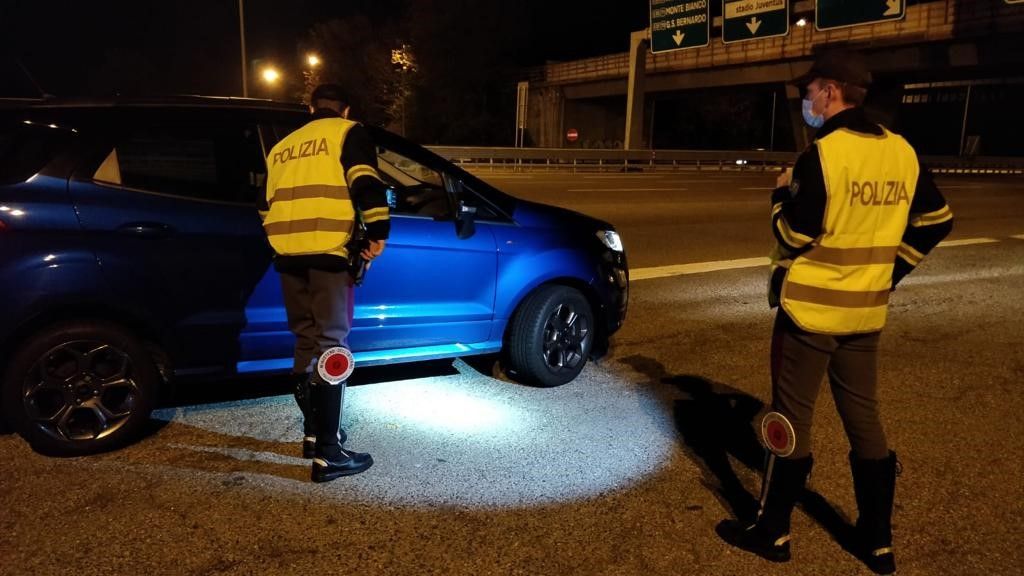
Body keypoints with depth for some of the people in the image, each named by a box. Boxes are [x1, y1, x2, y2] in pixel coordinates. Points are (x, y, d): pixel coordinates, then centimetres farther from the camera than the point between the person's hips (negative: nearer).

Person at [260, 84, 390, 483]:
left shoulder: (283, 146, 25)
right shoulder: (348, 133, 7)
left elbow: (268, 206, 25)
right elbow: (367, 184, -10)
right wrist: (378, 234, -4)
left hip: (288, 255, 6)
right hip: (327, 252, -6)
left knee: (306, 342, 17)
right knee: (331, 346, -5)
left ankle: (314, 432, 26)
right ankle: (328, 453, -5)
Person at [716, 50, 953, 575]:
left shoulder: (822, 155, -16)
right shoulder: (903, 153, 5)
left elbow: (793, 235, -16)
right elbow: (936, 222, 13)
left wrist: (781, 193, 2)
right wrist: (887, 271, 18)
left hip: (810, 308, -6)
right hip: (866, 311, 7)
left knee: (792, 419, 4)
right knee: (864, 420, 14)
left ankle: (773, 531, 17)